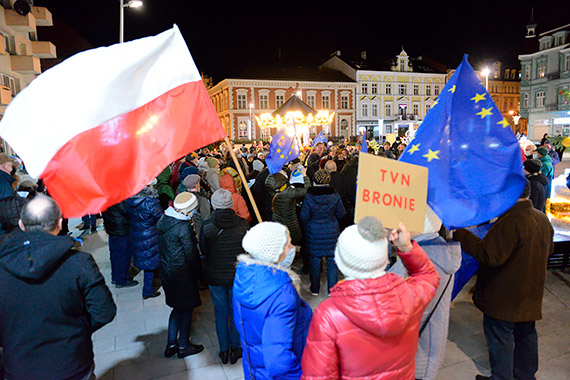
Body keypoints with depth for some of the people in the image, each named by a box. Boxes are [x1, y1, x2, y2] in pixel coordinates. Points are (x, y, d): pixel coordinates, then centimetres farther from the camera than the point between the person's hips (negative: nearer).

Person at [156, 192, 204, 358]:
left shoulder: (164, 219, 0)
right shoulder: (184, 227, -24)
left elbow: (163, 247, 9)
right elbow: (191, 254, -18)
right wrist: (198, 272, -4)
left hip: (166, 270, 8)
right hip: (182, 274, -8)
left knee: (178, 307, 21)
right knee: (187, 308, 10)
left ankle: (171, 344, 29)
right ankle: (183, 346, 25)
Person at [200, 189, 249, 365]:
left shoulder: (207, 226, -15)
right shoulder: (243, 224, -14)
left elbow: (203, 250, -2)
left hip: (215, 276, 0)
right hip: (238, 276, 0)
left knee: (220, 312, 17)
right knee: (236, 311, 18)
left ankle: (224, 350, 29)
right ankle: (235, 349, 30)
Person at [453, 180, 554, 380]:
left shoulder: (510, 222, -27)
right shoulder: (543, 219, 4)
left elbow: (490, 256, -29)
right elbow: (548, 250, 19)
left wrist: (461, 235, -25)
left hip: (504, 298, -9)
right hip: (530, 295, 9)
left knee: (500, 337, 6)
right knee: (526, 333, 22)